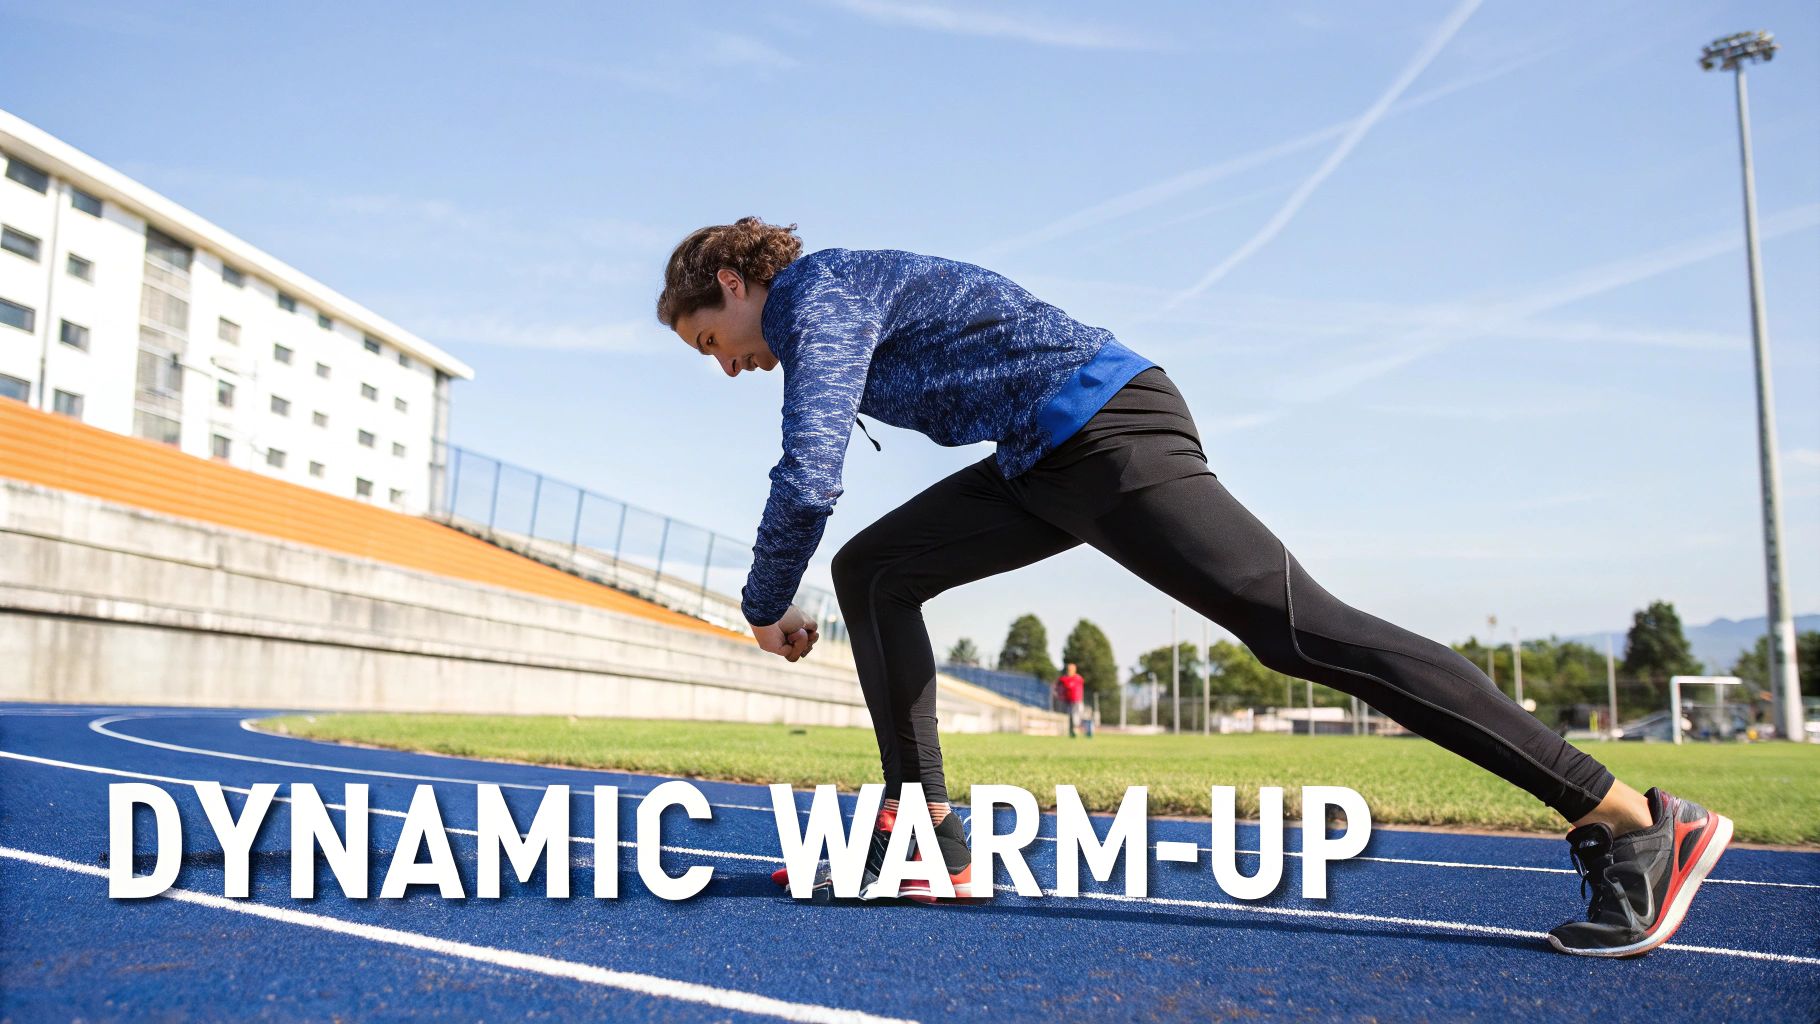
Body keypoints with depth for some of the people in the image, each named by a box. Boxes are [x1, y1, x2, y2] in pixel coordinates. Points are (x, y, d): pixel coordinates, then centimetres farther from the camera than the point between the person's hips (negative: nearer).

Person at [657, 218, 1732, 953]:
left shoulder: (818, 292, -6)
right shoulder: (828, 304, 24)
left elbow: (809, 481, -16)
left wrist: (766, 606, -1)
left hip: (1105, 425, -10)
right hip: (1050, 457, 10)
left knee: (1303, 629, -17)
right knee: (873, 570, 10)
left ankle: (1637, 822, -12)